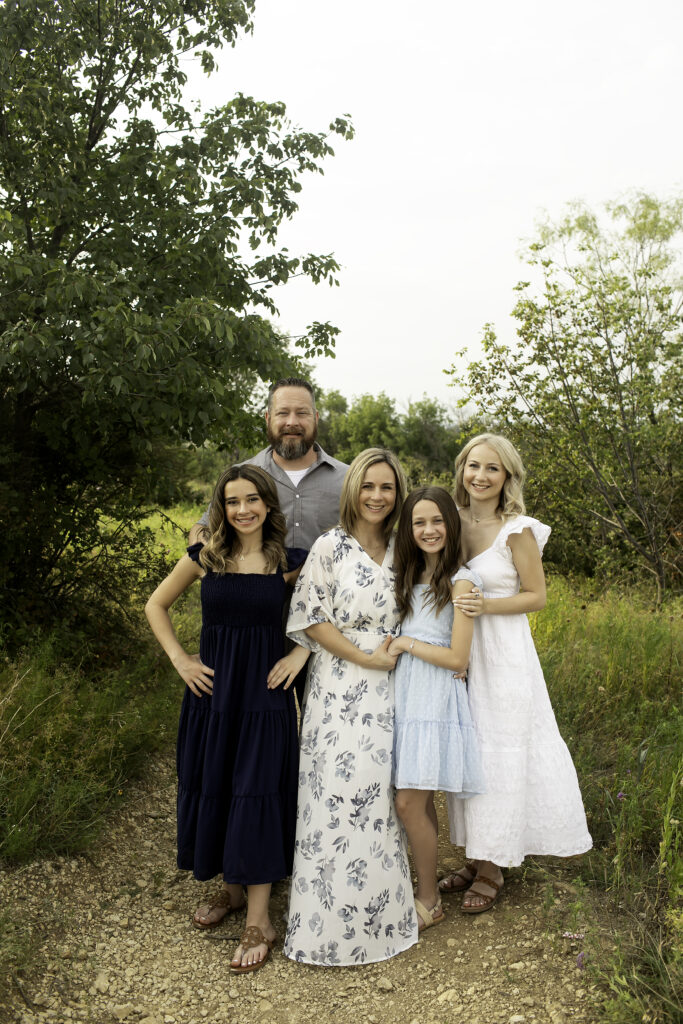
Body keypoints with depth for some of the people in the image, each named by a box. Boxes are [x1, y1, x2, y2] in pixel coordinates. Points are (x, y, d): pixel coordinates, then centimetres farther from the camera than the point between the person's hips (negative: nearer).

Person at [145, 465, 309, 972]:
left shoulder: (290, 562, -4)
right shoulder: (205, 558, -1)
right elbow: (156, 605, 10)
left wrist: (303, 651, -9)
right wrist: (179, 659, 1)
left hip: (266, 691, -2)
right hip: (214, 689, 2)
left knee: (257, 794, -2)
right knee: (212, 790, 11)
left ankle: (259, 920, 11)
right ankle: (232, 887, 34)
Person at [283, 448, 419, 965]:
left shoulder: (399, 548, 6)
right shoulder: (331, 547, -9)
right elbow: (309, 618, -11)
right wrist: (364, 657, -13)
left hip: (387, 689, 5)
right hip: (339, 689, -5)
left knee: (378, 794, 12)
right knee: (340, 794, -1)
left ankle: (376, 908, 31)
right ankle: (334, 921, 18)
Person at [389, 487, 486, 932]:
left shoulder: (460, 582, -10)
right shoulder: (412, 575, 11)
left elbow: (457, 658, -14)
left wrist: (406, 645, -9)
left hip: (435, 697, -6)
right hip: (404, 691, 6)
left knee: (409, 802, -4)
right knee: (420, 801, 11)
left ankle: (429, 901, 14)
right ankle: (427, 888, 26)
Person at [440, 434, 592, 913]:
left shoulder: (517, 530, -11)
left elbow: (537, 596, -7)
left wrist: (485, 605, -19)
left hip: (504, 654, -5)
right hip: (460, 651, 5)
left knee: (499, 755, 3)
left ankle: (492, 869, 20)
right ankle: (475, 859, 27)